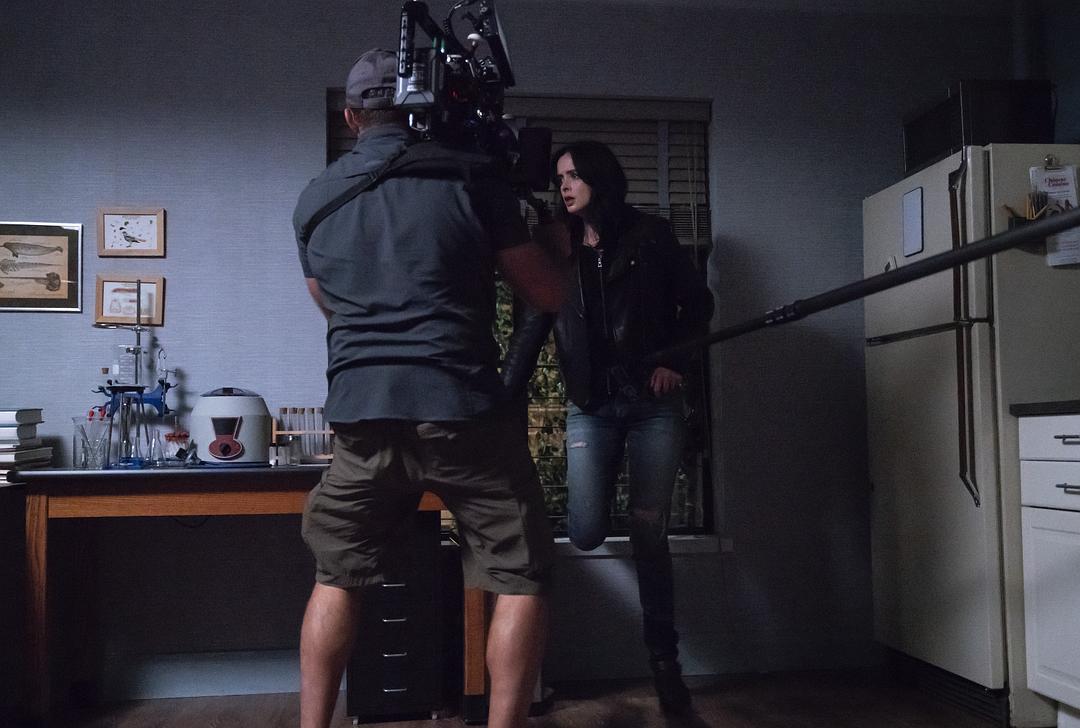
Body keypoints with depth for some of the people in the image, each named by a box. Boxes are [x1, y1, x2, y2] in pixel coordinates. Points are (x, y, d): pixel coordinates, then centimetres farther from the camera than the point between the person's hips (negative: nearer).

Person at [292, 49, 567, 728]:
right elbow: (550, 294, 6)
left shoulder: (315, 200, 15)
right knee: (521, 581, 7)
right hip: (462, 410, -4)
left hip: (360, 415, 4)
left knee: (337, 579, 18)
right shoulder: (470, 175, 3)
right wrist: (546, 231, 24)